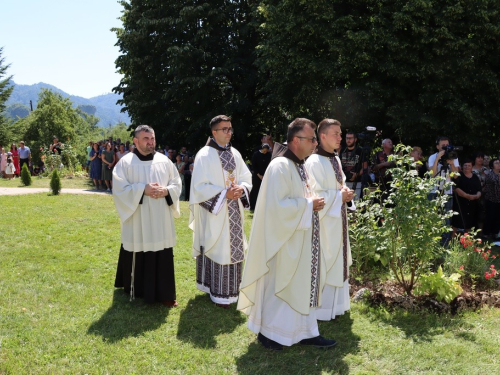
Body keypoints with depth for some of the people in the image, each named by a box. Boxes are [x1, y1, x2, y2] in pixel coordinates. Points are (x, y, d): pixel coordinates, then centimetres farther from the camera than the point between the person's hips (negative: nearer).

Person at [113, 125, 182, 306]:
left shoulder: (164, 161, 7)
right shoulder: (125, 162, -3)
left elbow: (177, 183, 9)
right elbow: (119, 189, -10)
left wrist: (166, 191, -12)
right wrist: (143, 189, -19)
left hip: (161, 221, 3)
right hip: (137, 221, -3)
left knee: (163, 258, 5)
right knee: (137, 257, 5)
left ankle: (165, 294, 14)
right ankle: (135, 290, 24)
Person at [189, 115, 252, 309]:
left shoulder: (235, 154, 9)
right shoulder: (204, 155, -9)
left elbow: (246, 178, 12)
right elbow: (199, 186, -13)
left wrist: (241, 188, -11)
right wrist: (224, 193, -20)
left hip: (233, 212, 6)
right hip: (214, 213, -6)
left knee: (233, 248, 10)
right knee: (217, 250, -2)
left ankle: (231, 289, 23)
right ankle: (219, 293, 8)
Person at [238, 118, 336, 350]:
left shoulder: (300, 166, 11)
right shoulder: (280, 166, -19)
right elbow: (277, 205, -26)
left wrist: (314, 202, 1)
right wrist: (309, 204, -19)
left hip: (302, 239, 9)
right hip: (285, 239, -9)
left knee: (304, 285, 14)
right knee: (279, 286, 3)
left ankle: (305, 331, 24)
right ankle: (268, 331, 19)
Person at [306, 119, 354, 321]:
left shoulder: (336, 159, 10)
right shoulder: (314, 162, -18)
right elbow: (313, 196, -21)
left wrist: (345, 191, 1)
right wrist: (340, 196, -17)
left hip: (337, 219, 9)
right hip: (323, 221, -9)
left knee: (337, 261, 16)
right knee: (323, 264, -1)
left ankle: (334, 303, 29)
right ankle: (321, 308, 11)